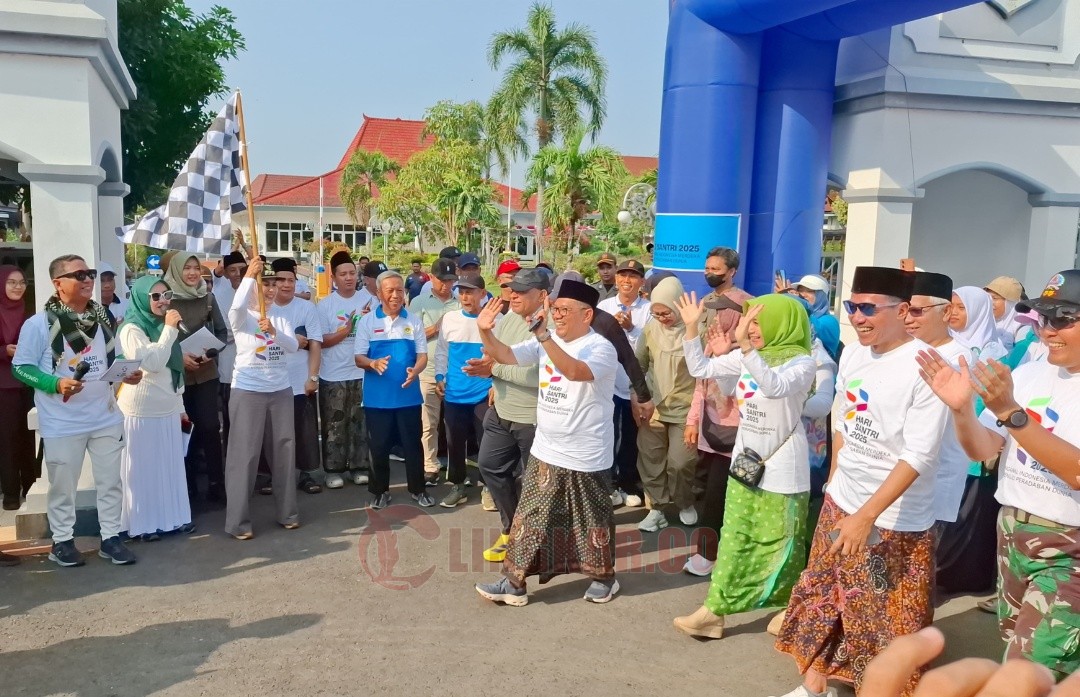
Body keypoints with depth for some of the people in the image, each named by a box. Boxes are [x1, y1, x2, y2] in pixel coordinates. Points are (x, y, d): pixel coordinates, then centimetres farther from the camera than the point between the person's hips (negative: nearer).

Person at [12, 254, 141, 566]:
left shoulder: (104, 318, 4)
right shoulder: (39, 324, -11)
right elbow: (20, 368, -9)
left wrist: (127, 375, -7)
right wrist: (56, 384, -23)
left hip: (106, 417, 5)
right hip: (63, 423, -4)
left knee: (110, 481, 10)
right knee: (63, 485, 9)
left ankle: (110, 537, 22)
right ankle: (62, 540, 25)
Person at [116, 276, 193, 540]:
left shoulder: (162, 326, 14)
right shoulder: (132, 329, -11)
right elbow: (152, 364, -23)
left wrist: (180, 405, 19)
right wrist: (169, 330, -22)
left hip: (168, 409, 7)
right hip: (141, 410, -7)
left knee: (171, 466, 11)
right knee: (143, 468, 0)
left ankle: (173, 517, 20)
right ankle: (143, 523, 10)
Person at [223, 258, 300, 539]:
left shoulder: (280, 314, 8)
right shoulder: (242, 316, -6)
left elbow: (293, 346, -5)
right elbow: (237, 306, -31)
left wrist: (274, 331, -22)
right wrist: (249, 275, -24)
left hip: (281, 391, 5)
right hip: (248, 391, -5)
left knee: (283, 451, 10)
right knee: (244, 454, -3)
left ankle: (287, 512, 23)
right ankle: (238, 521, 5)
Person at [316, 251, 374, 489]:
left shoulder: (368, 299, 3)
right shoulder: (325, 305, -2)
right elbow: (321, 341, -5)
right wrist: (345, 331, -17)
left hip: (362, 373, 2)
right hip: (333, 375, -2)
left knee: (360, 422, 9)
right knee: (334, 424, 4)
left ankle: (359, 467, 20)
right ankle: (334, 470, 13)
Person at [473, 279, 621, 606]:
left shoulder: (601, 348, -17)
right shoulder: (547, 341, 4)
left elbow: (574, 371, -36)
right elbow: (506, 356, 2)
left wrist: (543, 336, -41)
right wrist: (485, 332, -16)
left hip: (584, 458, -6)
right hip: (545, 453, 6)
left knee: (592, 523, 11)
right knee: (528, 519, 10)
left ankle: (604, 577, 33)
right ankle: (514, 583, 20)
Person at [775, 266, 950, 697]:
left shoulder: (925, 367, -20)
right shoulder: (852, 355, 1)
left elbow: (918, 455, -22)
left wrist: (867, 516, -23)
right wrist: (834, 481, 14)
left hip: (895, 519, -7)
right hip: (840, 501, 7)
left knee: (887, 620, 7)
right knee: (824, 597, 18)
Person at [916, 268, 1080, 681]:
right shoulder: (1027, 375, 3)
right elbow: (982, 450, 2)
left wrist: (1009, 411, -31)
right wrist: (961, 409, -18)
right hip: (1012, 532, 6)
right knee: (1016, 653, 22)